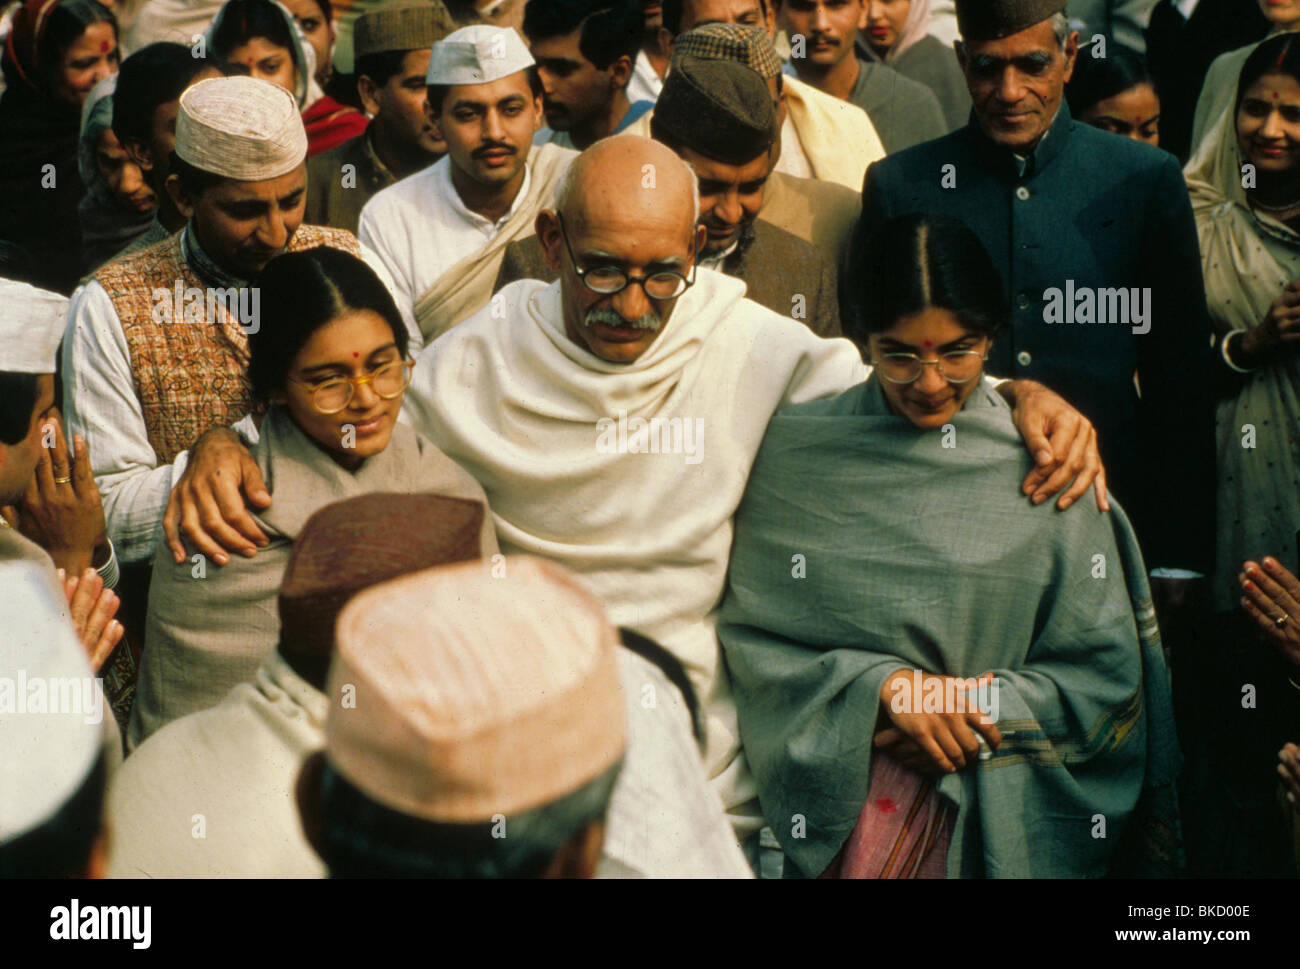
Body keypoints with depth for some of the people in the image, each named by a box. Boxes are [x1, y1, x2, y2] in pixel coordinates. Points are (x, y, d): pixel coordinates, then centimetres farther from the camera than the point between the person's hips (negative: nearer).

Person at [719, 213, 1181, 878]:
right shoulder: (798, 454, 3)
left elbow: (1105, 671, 6)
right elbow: (752, 630, 3)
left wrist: (979, 711, -7)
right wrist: (883, 685, -10)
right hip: (837, 784, 0)